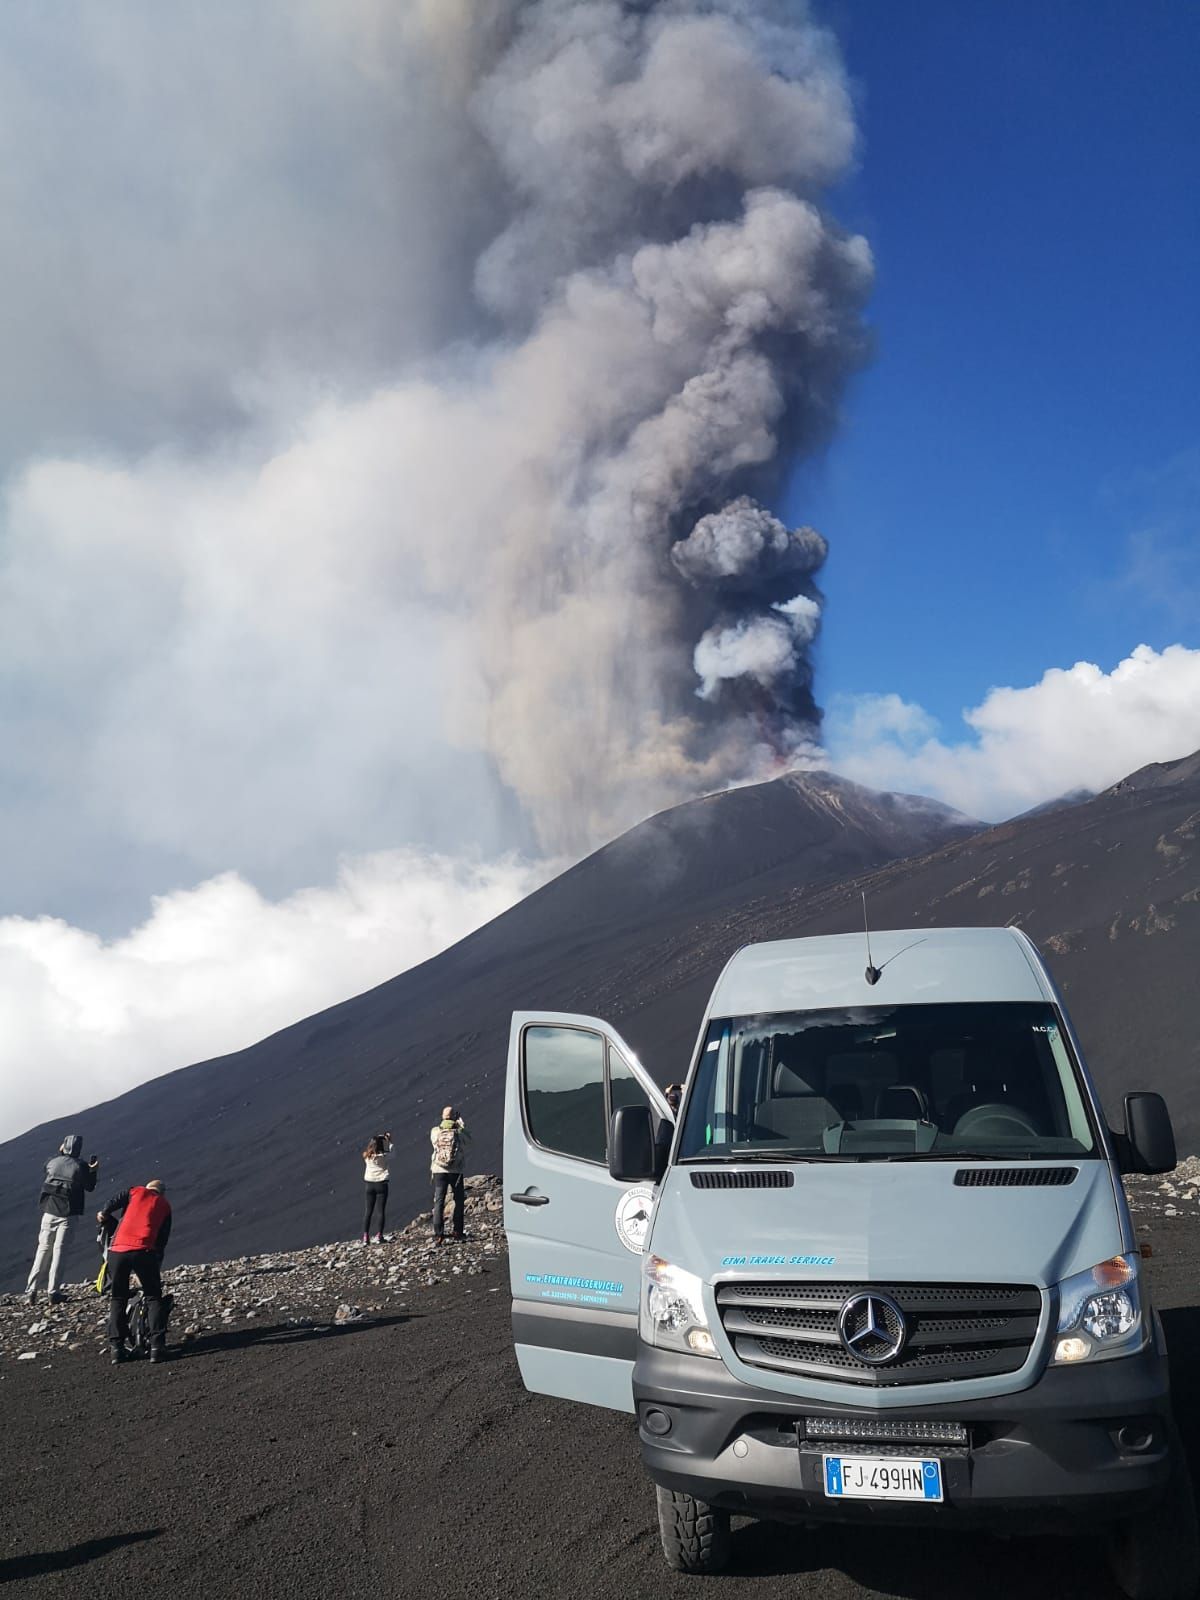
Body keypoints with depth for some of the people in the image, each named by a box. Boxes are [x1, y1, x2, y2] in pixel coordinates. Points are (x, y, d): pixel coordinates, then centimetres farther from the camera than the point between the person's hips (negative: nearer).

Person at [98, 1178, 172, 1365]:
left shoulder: (136, 1191, 20)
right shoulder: (164, 1206, 22)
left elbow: (111, 1204, 3)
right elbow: (162, 1240, 19)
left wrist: (103, 1215, 22)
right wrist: (157, 1264, 25)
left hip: (118, 1250, 0)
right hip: (144, 1251, 0)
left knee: (117, 1300, 15)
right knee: (153, 1298, 11)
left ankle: (116, 1348, 11)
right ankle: (157, 1346, 1)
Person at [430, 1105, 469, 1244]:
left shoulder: (435, 1131, -1)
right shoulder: (460, 1131, -5)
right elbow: (468, 1136, 15)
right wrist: (460, 1121, 24)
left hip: (439, 1171, 1)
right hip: (456, 1171, -1)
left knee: (438, 1202, 1)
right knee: (459, 1201, 16)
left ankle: (438, 1235, -8)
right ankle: (457, 1231, 17)